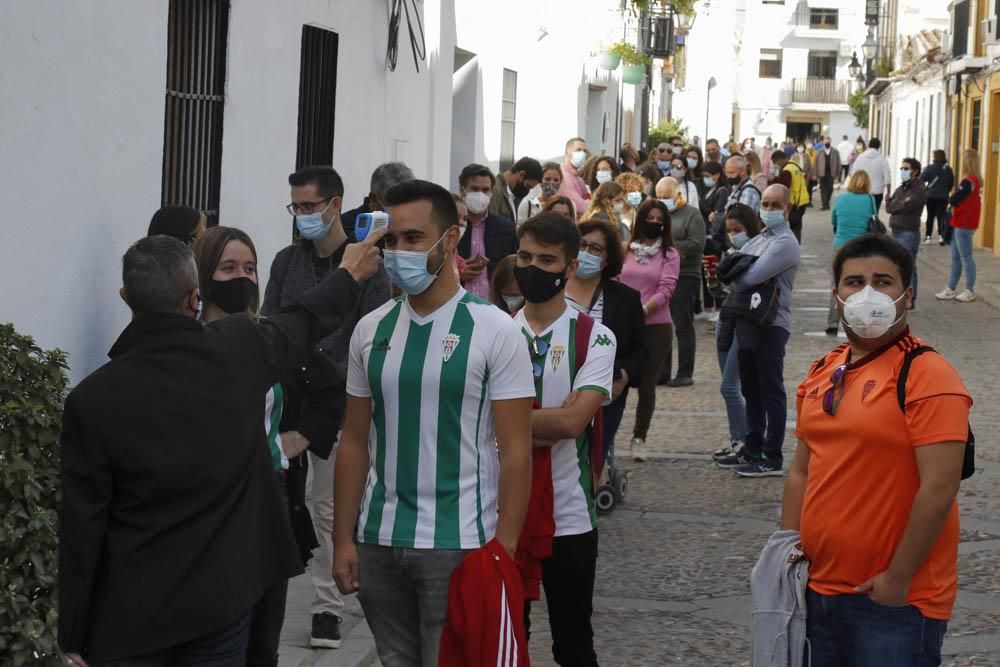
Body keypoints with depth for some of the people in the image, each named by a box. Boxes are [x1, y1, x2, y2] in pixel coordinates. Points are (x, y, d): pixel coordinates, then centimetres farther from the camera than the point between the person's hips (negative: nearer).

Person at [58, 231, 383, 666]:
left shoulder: (92, 399, -16)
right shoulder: (239, 349, -8)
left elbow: (82, 526, -11)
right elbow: (305, 322, 14)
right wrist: (349, 275, 35)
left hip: (128, 613, -2)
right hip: (223, 598, 2)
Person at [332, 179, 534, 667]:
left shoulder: (493, 330, -5)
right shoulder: (371, 330, 7)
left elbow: (515, 450, -7)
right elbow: (355, 442, 10)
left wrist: (503, 549, -13)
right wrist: (343, 539, 5)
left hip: (458, 544, -4)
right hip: (379, 541, 4)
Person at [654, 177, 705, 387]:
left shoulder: (692, 215, -2)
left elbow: (698, 244, -13)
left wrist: (669, 245, -13)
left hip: (684, 277, -6)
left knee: (683, 327, -1)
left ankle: (685, 373, 5)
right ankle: (662, 373, 15)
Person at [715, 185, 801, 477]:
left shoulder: (785, 243, -13)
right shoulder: (757, 240, 17)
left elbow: (750, 277, -21)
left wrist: (735, 279, -2)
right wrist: (739, 276, -8)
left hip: (772, 324, -9)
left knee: (771, 391, -5)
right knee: (751, 390, 15)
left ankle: (771, 459, -2)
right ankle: (752, 450, 24)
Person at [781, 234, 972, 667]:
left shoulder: (927, 375, -13)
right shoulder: (822, 374, 9)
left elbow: (939, 488, -18)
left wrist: (898, 579, -17)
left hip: (894, 601, -7)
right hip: (817, 589, 7)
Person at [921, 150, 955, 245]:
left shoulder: (931, 168, -10)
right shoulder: (948, 169, 0)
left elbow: (922, 179, -11)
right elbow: (952, 183, 5)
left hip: (931, 196, -1)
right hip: (943, 197, 1)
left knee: (930, 216, 10)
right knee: (941, 216, 2)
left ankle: (928, 236, 9)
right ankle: (941, 235, -14)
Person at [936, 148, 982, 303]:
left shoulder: (968, 181, -19)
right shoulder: (976, 180, 10)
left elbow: (954, 200, -20)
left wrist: (949, 199, 1)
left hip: (964, 225, -9)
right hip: (961, 223, 9)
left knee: (966, 257, -1)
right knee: (955, 257, 13)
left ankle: (970, 291, 5)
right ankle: (951, 289, 17)